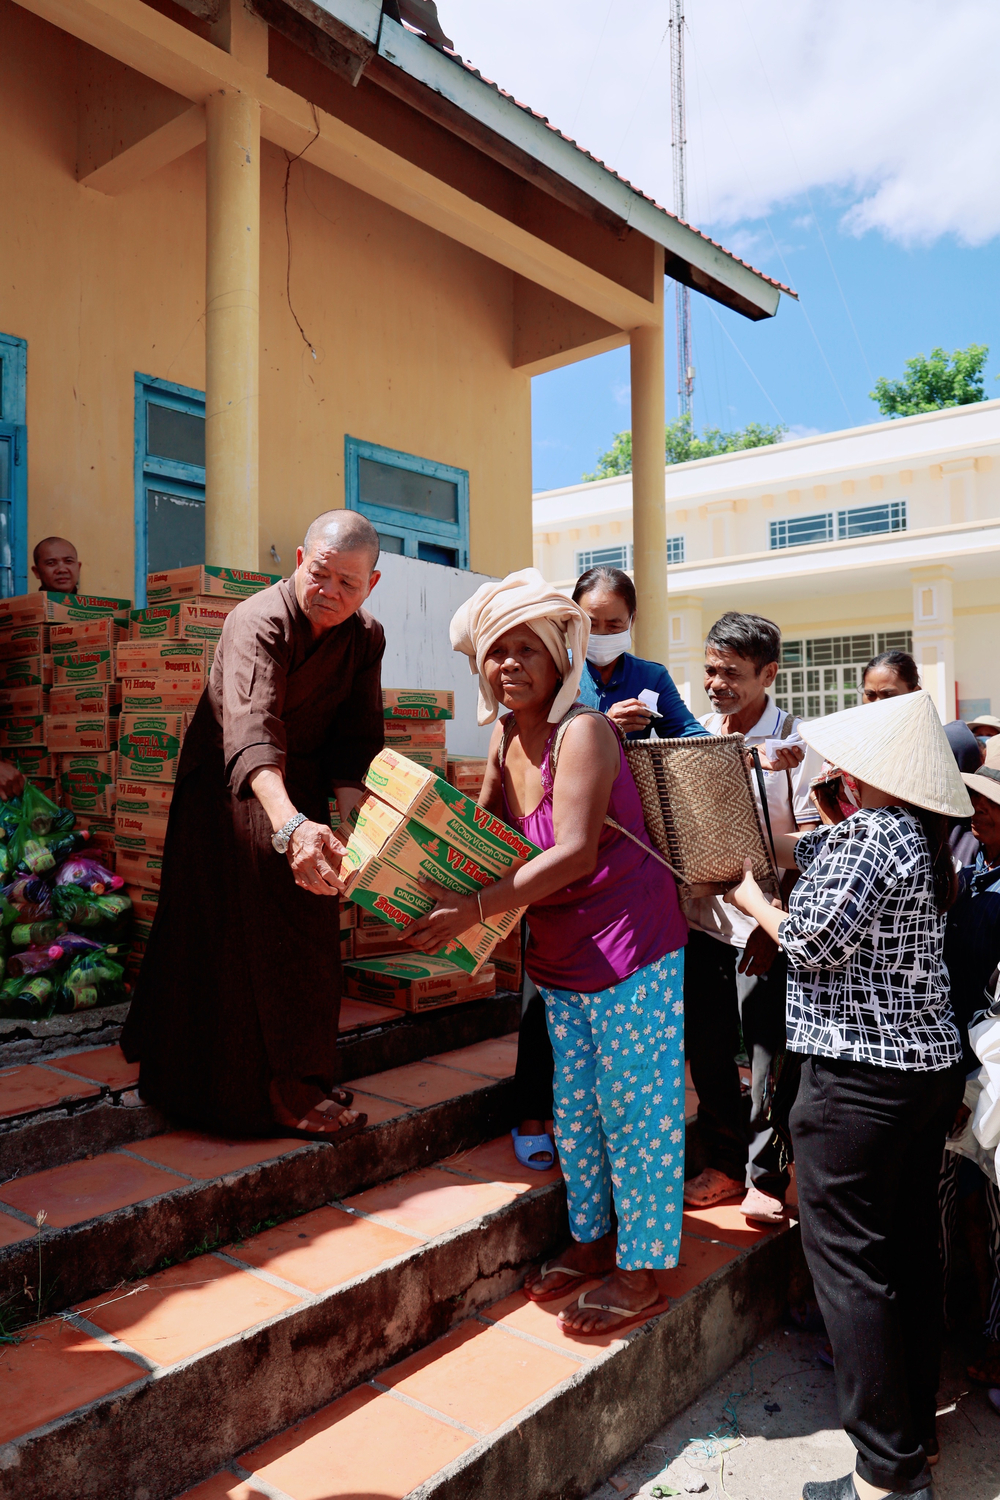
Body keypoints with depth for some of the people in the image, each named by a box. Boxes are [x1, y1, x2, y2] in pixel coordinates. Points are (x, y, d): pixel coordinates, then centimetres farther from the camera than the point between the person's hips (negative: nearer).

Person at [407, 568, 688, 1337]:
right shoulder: (506, 736, 4)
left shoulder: (582, 731, -20)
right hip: (562, 954, 8)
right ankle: (592, 1239, 37)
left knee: (634, 1107, 4)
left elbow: (575, 853, -27)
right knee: (575, 1107, 17)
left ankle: (640, 1273, 21)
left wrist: (476, 909, -31)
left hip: (631, 950, -7)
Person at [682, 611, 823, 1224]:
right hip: (705, 917, 5)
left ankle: (767, 1177, 23)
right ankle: (725, 1163, 32)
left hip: (766, 925, -5)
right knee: (707, 1048, 13)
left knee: (770, 1055, 5)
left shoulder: (797, 744, -9)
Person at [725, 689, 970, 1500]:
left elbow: (814, 944, -20)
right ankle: (917, 1426, 35)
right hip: (933, 1065, 10)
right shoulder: (927, 836, 8)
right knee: (912, 1249, 19)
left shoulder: (867, 834, -20)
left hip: (859, 1077, -9)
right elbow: (817, 848, 18)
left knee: (848, 1260, 2)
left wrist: (753, 900, -4)